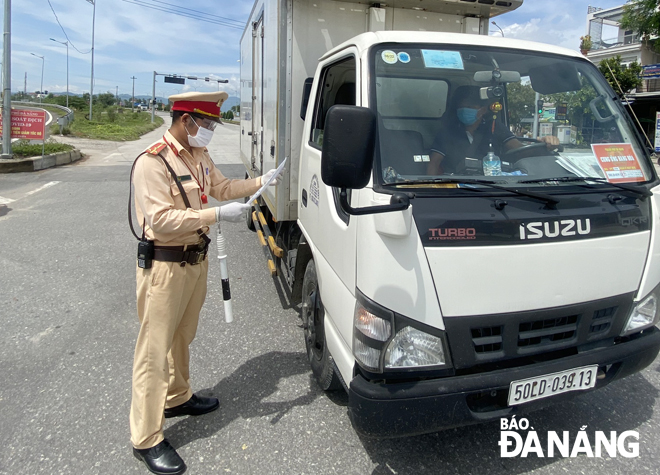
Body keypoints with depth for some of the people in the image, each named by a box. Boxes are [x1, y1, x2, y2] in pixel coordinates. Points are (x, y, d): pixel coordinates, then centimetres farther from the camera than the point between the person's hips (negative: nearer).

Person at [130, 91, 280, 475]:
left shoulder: (200, 156, 9)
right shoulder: (152, 162, -19)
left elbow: (221, 187, 23)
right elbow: (161, 220, -26)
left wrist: (260, 182, 11)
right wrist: (218, 215, -26)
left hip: (197, 259, 9)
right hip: (165, 267, -8)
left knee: (182, 337, 23)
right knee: (155, 350, 0)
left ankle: (177, 398, 43)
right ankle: (147, 439, 11)